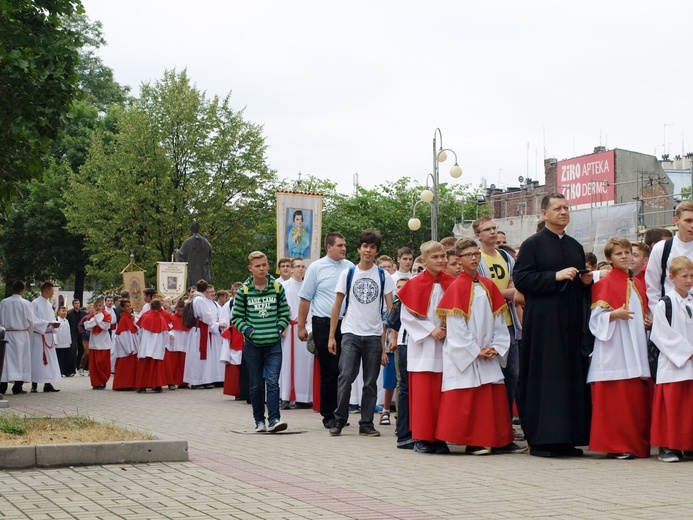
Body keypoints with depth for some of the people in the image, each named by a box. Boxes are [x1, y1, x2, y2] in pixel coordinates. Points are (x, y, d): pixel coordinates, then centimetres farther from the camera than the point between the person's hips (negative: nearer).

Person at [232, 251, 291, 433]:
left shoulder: (277, 287, 4)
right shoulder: (244, 290, 1)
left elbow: (285, 313, 9)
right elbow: (236, 317, 5)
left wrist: (279, 329, -5)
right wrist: (248, 330, -9)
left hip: (274, 344, 0)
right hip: (252, 344, 0)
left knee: (273, 382, -9)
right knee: (256, 384, 8)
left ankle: (274, 419, -11)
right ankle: (259, 420, 16)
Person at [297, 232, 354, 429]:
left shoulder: (350, 267, 9)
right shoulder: (316, 268, 0)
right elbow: (305, 298, 1)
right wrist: (301, 326, -2)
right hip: (324, 324, -3)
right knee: (329, 371, -1)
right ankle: (328, 415, 7)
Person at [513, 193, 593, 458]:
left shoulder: (575, 246, 18)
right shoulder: (532, 244, 0)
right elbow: (520, 278, -10)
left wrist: (586, 281, 3)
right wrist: (556, 276, -17)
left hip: (571, 323, 6)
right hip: (543, 323, -6)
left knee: (572, 376, 4)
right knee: (543, 378, -8)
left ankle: (566, 438, 9)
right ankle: (540, 440, -4)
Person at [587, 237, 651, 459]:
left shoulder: (638, 284, 16)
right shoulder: (605, 284, -3)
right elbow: (597, 317, -8)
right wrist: (615, 314, -23)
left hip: (636, 348, 6)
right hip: (614, 349, -6)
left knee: (638, 397, 5)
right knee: (616, 398, -8)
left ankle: (637, 444, 12)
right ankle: (616, 445, -2)